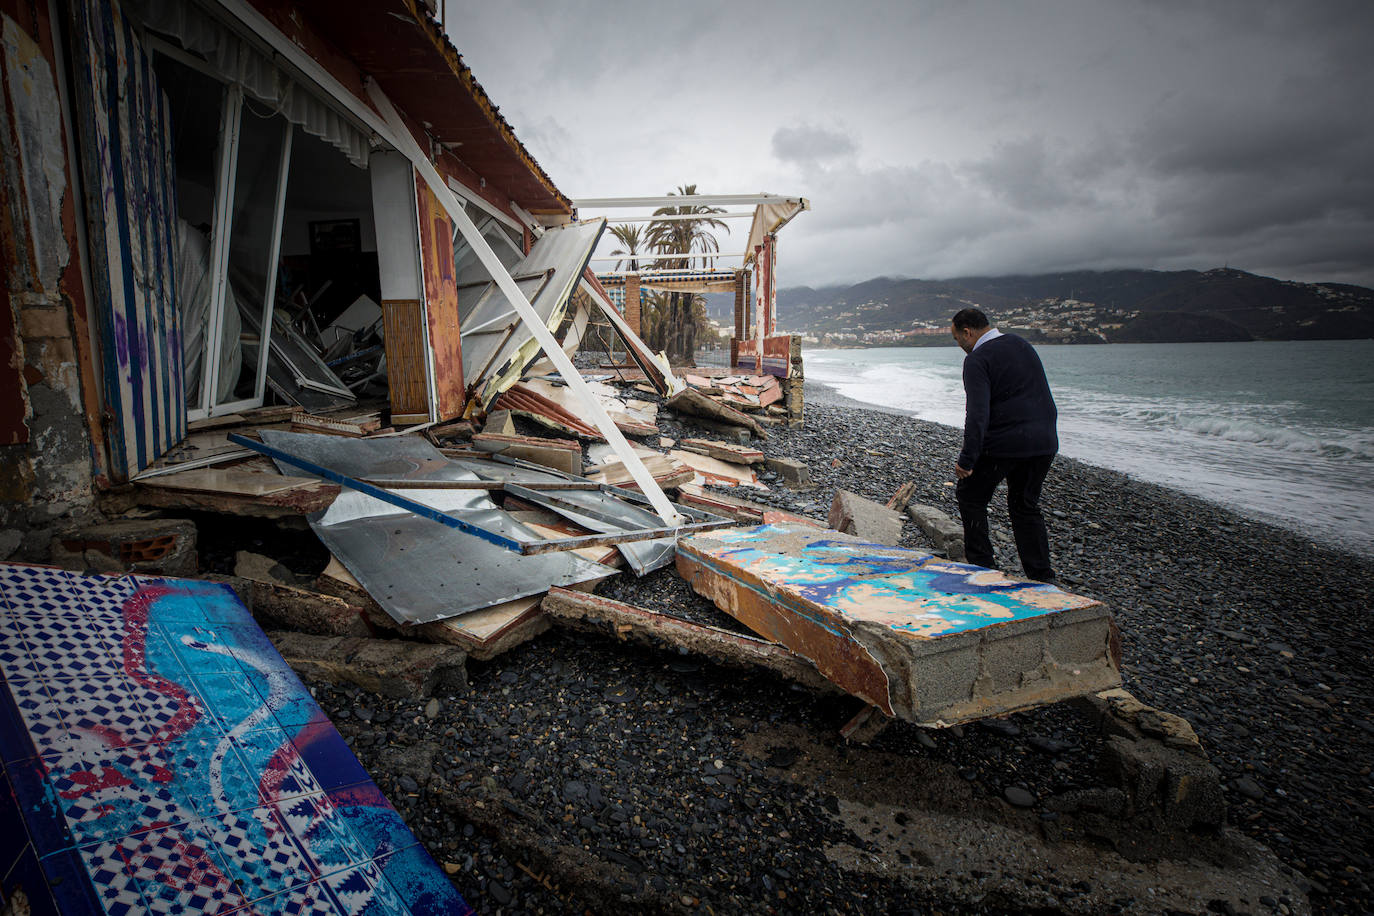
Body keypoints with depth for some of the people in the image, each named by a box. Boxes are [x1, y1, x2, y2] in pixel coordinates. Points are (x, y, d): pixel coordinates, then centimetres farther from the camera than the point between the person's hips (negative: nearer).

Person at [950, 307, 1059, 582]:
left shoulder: (977, 359, -11)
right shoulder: (1021, 345, 15)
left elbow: (978, 414, -21)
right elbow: (1046, 399, 21)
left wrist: (967, 459, -20)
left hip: (1004, 443, -8)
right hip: (1044, 442, 8)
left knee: (970, 496, 11)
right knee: (1026, 506, 18)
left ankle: (982, 565, 11)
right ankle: (1042, 577, 18)